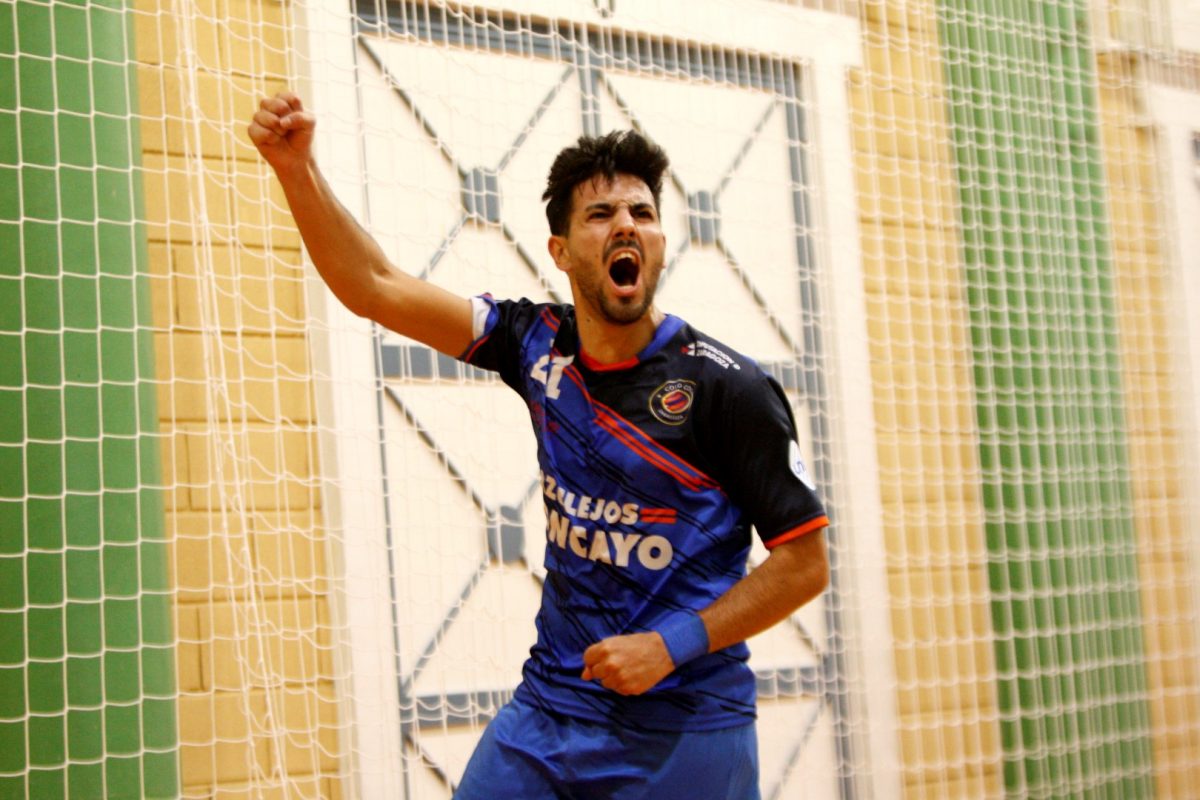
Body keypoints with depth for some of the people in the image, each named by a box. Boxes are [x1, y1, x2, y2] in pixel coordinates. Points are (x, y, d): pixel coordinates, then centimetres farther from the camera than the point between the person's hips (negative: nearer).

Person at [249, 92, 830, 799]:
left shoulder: (728, 387, -11)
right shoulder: (540, 344, 1)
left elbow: (805, 561, -9)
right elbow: (375, 288, 1)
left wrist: (672, 646, -16)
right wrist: (299, 170, -11)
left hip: (687, 734, -4)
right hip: (550, 710, 4)